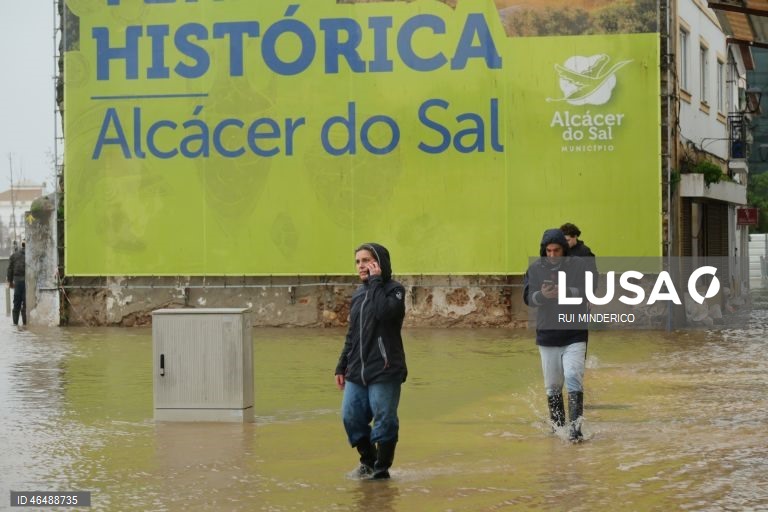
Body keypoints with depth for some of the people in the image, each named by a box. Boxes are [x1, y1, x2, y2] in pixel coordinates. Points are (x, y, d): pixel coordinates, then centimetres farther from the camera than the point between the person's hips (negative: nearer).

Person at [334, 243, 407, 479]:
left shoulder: (394, 290, -4)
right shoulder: (358, 293, 14)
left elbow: (384, 312, -27)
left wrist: (376, 281, -16)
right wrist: (342, 366, 17)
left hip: (385, 372, -6)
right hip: (356, 372, 6)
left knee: (384, 420, -3)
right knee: (351, 417, 4)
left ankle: (382, 467, 11)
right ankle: (368, 460, 24)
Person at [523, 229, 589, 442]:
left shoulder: (579, 265, -3)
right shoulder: (535, 269, 3)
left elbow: (587, 292, -13)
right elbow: (528, 297, -4)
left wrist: (566, 292, -30)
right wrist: (542, 295, -26)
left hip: (575, 334, -3)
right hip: (547, 335, 3)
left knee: (574, 378, -15)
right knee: (552, 384, 10)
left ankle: (575, 426, -15)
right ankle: (557, 425, 24)